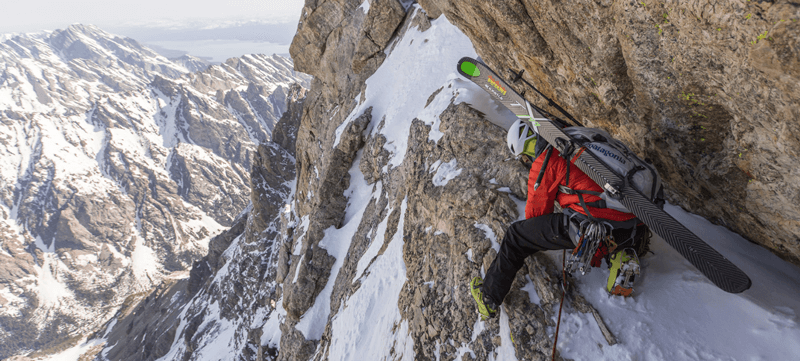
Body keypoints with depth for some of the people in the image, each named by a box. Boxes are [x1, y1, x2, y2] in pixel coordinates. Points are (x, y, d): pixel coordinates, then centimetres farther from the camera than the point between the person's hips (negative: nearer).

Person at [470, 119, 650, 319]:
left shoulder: (546, 160, -2)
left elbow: (537, 210, 7)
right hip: (631, 229, 8)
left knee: (516, 235, 8)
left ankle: (489, 299, 13)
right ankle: (621, 260, 10)